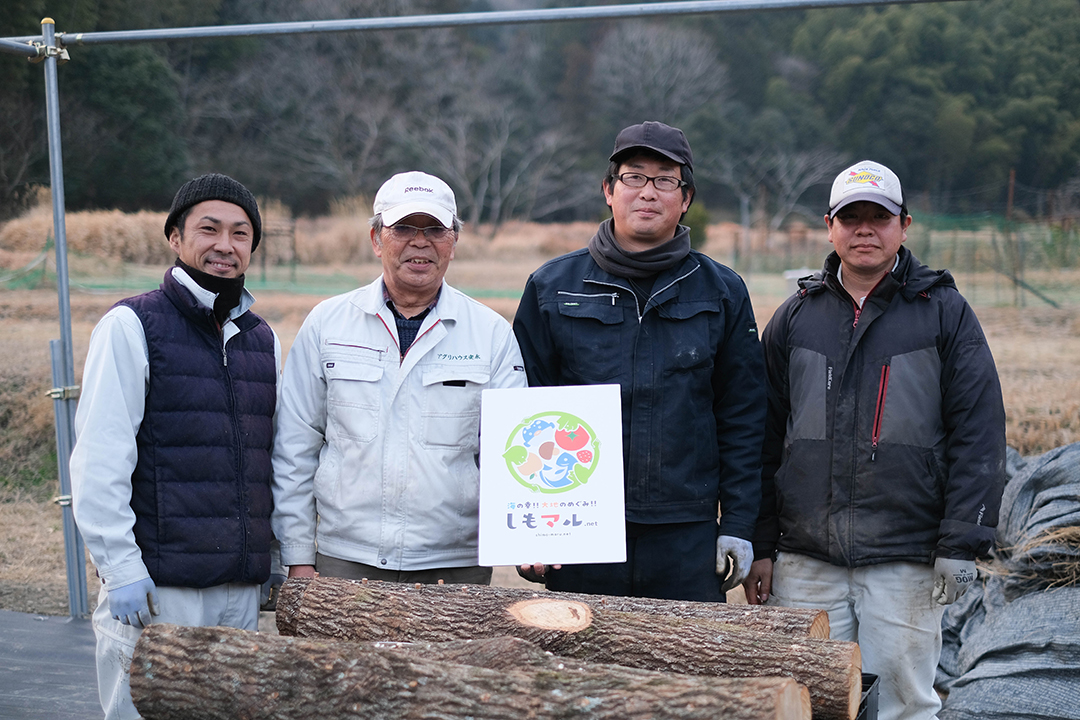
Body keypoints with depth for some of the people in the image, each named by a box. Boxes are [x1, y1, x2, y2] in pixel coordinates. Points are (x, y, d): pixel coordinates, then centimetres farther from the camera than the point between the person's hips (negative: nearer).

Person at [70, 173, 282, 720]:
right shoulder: (132, 326, -5)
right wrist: (121, 567, -15)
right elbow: (98, 459, -10)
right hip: (156, 589, -6)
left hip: (242, 591, 6)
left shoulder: (263, 340, 15)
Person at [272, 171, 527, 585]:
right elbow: (295, 449, 7)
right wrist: (298, 559, 3)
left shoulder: (492, 334, 3)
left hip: (457, 566, 0)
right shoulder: (326, 324, 4)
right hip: (343, 563, 0)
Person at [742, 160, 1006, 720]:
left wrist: (960, 545, -8)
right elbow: (764, 439, 11)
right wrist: (759, 547, 7)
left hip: (906, 562, -2)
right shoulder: (795, 317, 10)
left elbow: (978, 436, -1)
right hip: (804, 562, 2)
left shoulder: (945, 314, 2)